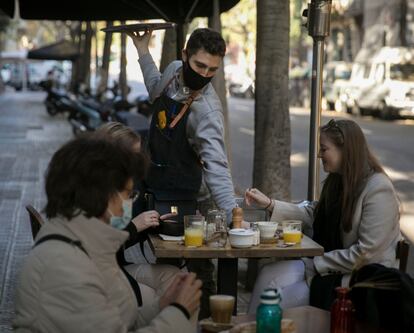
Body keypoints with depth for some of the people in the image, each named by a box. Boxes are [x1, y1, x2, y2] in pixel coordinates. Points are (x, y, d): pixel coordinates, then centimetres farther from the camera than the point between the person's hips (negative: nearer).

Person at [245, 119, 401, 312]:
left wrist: (316, 265, -15)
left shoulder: (378, 190, -18)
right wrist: (269, 204, 8)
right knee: (269, 274, -10)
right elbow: (312, 214, 16)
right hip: (331, 267, 8)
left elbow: (366, 254, -21)